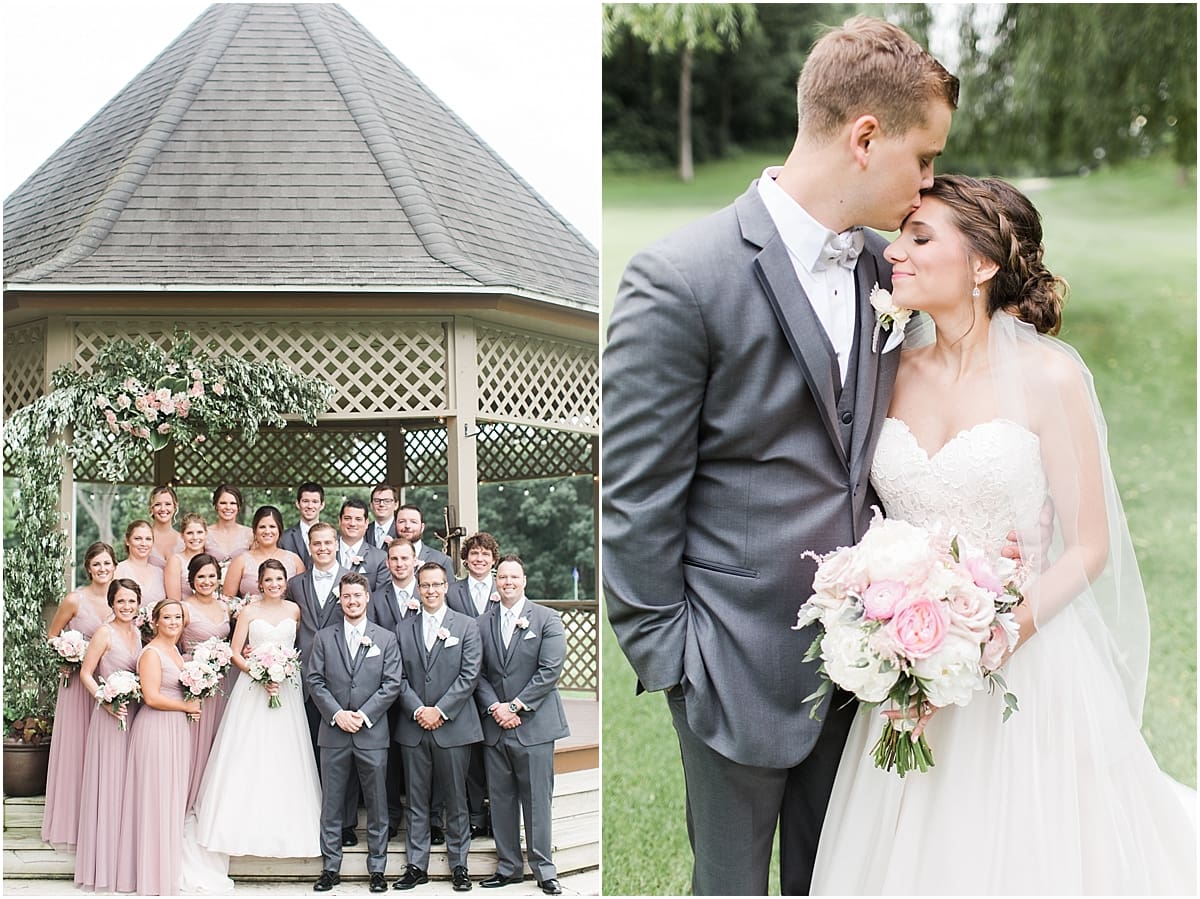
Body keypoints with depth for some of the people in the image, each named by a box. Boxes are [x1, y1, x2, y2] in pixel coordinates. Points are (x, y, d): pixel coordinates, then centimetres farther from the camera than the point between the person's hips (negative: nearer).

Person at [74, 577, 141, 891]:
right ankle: (105, 862, 5)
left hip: (135, 715, 7)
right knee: (109, 785, -3)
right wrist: (106, 701, -20)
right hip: (110, 716, -7)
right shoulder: (105, 633, -9)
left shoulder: (138, 633, 11)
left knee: (130, 784, 12)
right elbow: (86, 673, -9)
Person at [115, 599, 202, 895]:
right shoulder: (151, 653, -11)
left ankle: (170, 866, 17)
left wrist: (192, 707, 5)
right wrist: (187, 707, -9)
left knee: (174, 798, 11)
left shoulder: (176, 651, 15)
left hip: (177, 729, 9)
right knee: (156, 797, -4)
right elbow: (152, 697, -19)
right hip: (156, 729, -9)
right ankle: (153, 873, 3)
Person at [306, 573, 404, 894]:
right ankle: (330, 868, 13)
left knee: (377, 804, 4)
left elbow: (393, 683, -1)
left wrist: (364, 714, -11)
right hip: (333, 732, 1)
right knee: (332, 804, 5)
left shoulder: (386, 638, 5)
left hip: (372, 732, -1)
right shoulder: (324, 638, 7)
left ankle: (377, 868, 12)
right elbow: (314, 680, 2)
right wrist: (337, 714, -11)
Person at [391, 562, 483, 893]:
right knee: (417, 801, 6)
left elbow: (470, 675, -5)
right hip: (414, 728, 2)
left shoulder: (466, 626, 2)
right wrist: (418, 710, -10)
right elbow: (399, 678, 5)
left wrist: (440, 711, -11)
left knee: (456, 801, 4)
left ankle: (459, 865, 12)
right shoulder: (403, 630, 10)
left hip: (453, 727, -2)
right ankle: (416, 865, 12)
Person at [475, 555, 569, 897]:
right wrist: (494, 708, -9)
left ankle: (543, 869, 7)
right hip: (495, 726, 3)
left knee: (537, 800, -1)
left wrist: (514, 706, -12)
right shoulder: (482, 623, 9)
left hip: (533, 724, -3)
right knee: (501, 800, 7)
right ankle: (508, 866, 16)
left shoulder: (547, 619, 0)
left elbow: (550, 671, -8)